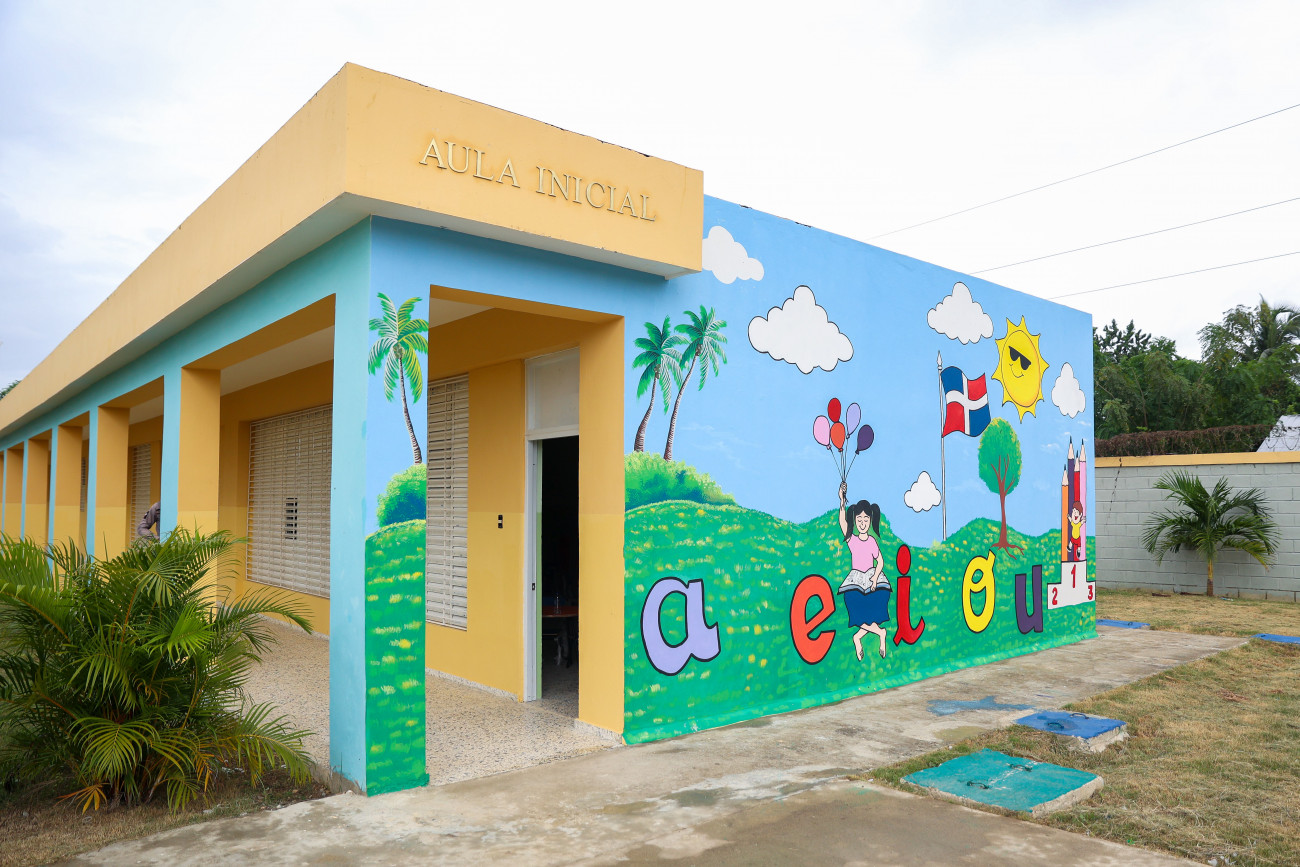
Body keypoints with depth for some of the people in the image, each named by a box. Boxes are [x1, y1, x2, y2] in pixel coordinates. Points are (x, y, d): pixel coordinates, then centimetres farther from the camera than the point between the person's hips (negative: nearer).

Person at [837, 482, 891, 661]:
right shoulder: (851, 539, -1)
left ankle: (857, 637, 13)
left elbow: (880, 561, 5)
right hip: (855, 580, -1)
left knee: (875, 615, -8)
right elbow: (843, 522, -16)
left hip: (872, 578, 1)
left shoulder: (872, 541, 2)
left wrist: (875, 577, -11)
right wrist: (842, 502, -25)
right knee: (860, 617, -10)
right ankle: (881, 633, 13)